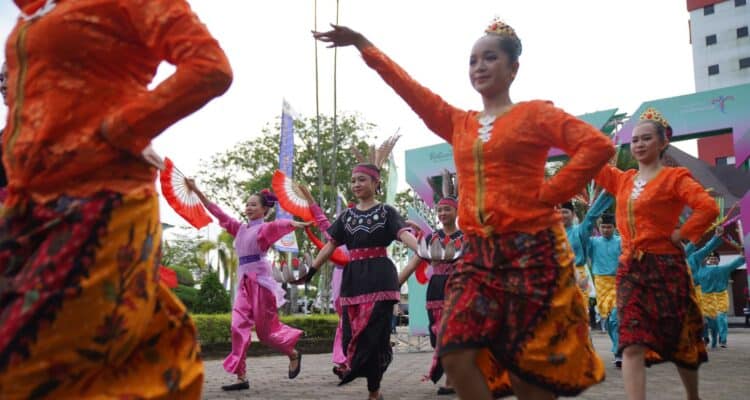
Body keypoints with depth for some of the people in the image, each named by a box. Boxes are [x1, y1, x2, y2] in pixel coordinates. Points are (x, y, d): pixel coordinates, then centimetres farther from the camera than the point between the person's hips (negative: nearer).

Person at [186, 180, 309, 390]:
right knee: (239, 327, -6)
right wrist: (196, 191, 16)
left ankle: (294, 354, 28)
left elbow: (280, 223, -26)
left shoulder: (265, 228, -4)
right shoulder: (240, 228, 14)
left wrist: (294, 223, -49)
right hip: (245, 283, 6)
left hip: (261, 282, -6)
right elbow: (218, 213, 17)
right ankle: (241, 377, -4)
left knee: (265, 331, 1)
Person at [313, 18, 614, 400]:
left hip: (531, 251, -5)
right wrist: (362, 44, 9)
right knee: (456, 355, -8)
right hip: (479, 254, 5)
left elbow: (598, 145, -10)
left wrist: (550, 193, -12)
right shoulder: (458, 123, 15)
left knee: (528, 366, 1)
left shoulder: (536, 114, 0)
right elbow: (410, 88, 12)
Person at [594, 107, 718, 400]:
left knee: (680, 342, 12)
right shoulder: (623, 179, 11)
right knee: (631, 345, -10)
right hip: (629, 269, 4)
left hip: (664, 267, -4)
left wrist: (682, 235, -14)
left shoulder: (674, 177, -4)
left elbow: (709, 208, -17)